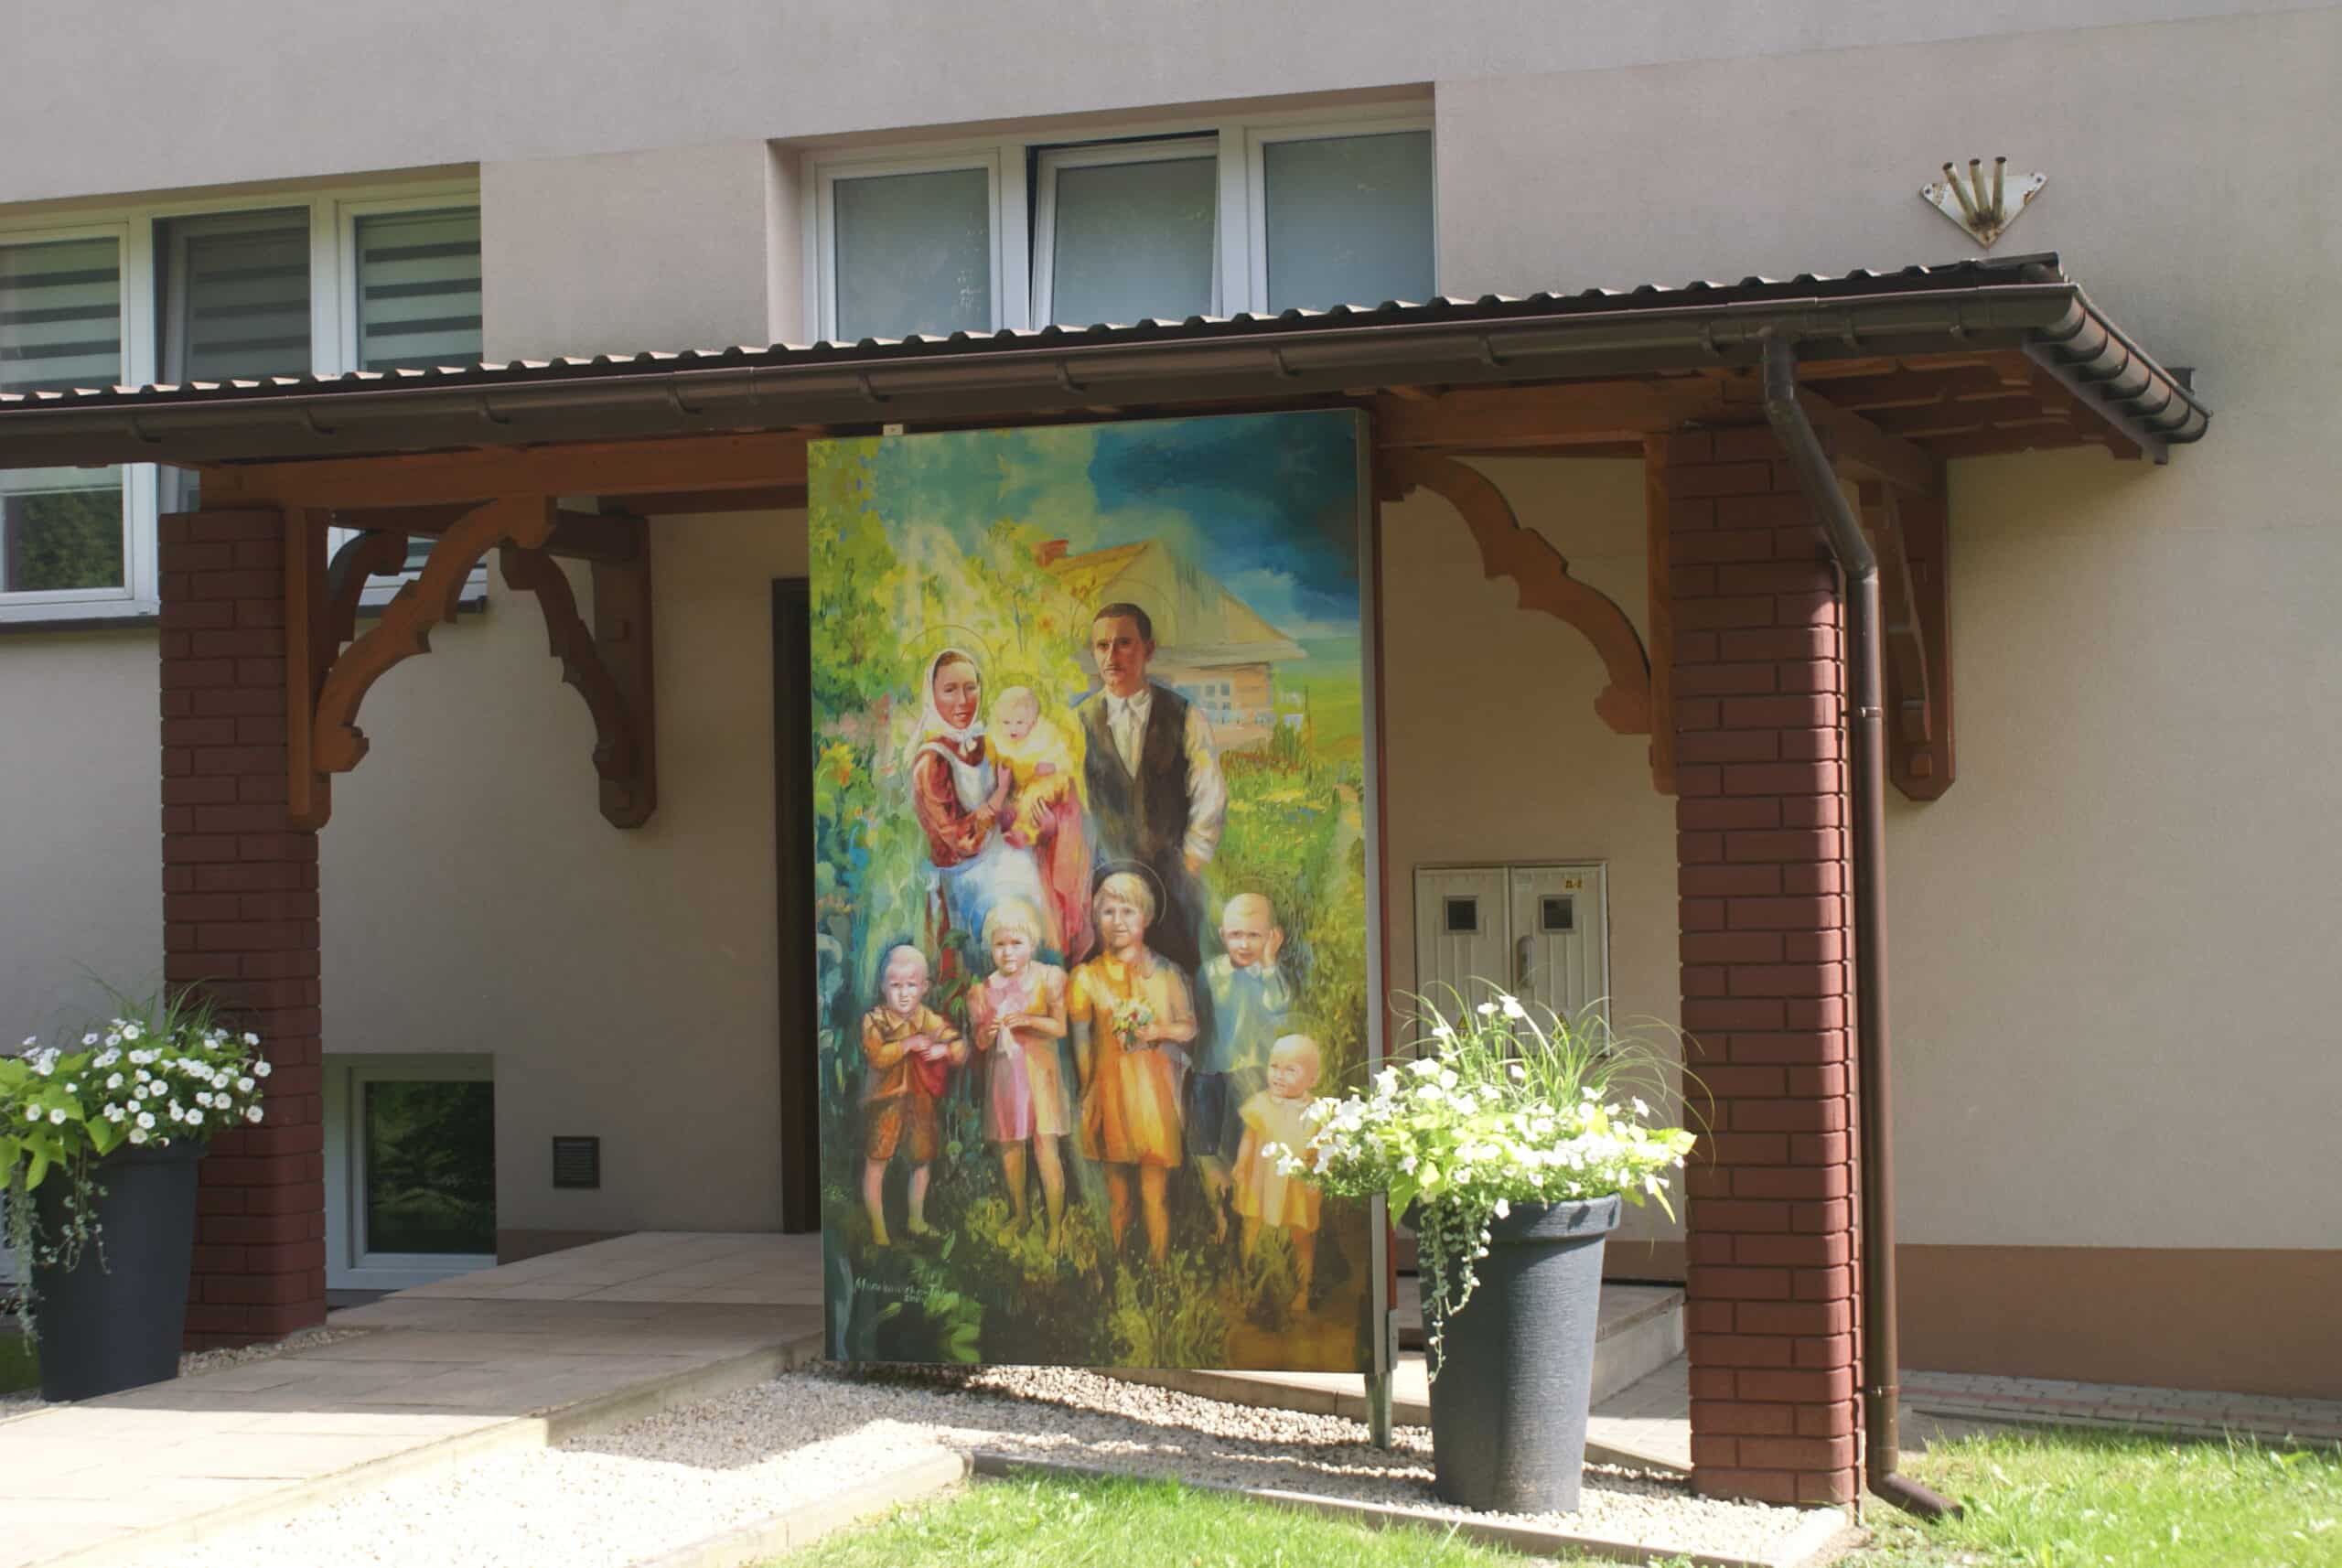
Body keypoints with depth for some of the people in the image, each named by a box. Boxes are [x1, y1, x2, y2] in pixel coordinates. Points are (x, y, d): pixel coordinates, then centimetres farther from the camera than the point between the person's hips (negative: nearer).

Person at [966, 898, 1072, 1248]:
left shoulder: (1047, 978, -4)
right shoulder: (984, 990, 5)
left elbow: (1062, 1026, -10)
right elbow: (979, 1042, 6)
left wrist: (1029, 1020, -25)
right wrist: (986, 1033, -16)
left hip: (1038, 1072, -4)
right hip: (1003, 1074, 4)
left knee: (1045, 1147, -9)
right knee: (1009, 1146, 9)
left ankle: (1056, 1226, -5)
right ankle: (1020, 1216, 26)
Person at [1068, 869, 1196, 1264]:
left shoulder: (1165, 973, 3)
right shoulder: (1087, 976, 1)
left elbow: (1189, 1026, 7)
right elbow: (1081, 1042, 2)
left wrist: (1160, 1030, -12)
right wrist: (1089, 1091, -1)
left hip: (1155, 1090, -1)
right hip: (1111, 1092, 1)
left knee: (1156, 1192, -2)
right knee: (1117, 1190, 9)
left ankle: (1159, 1267, 4)